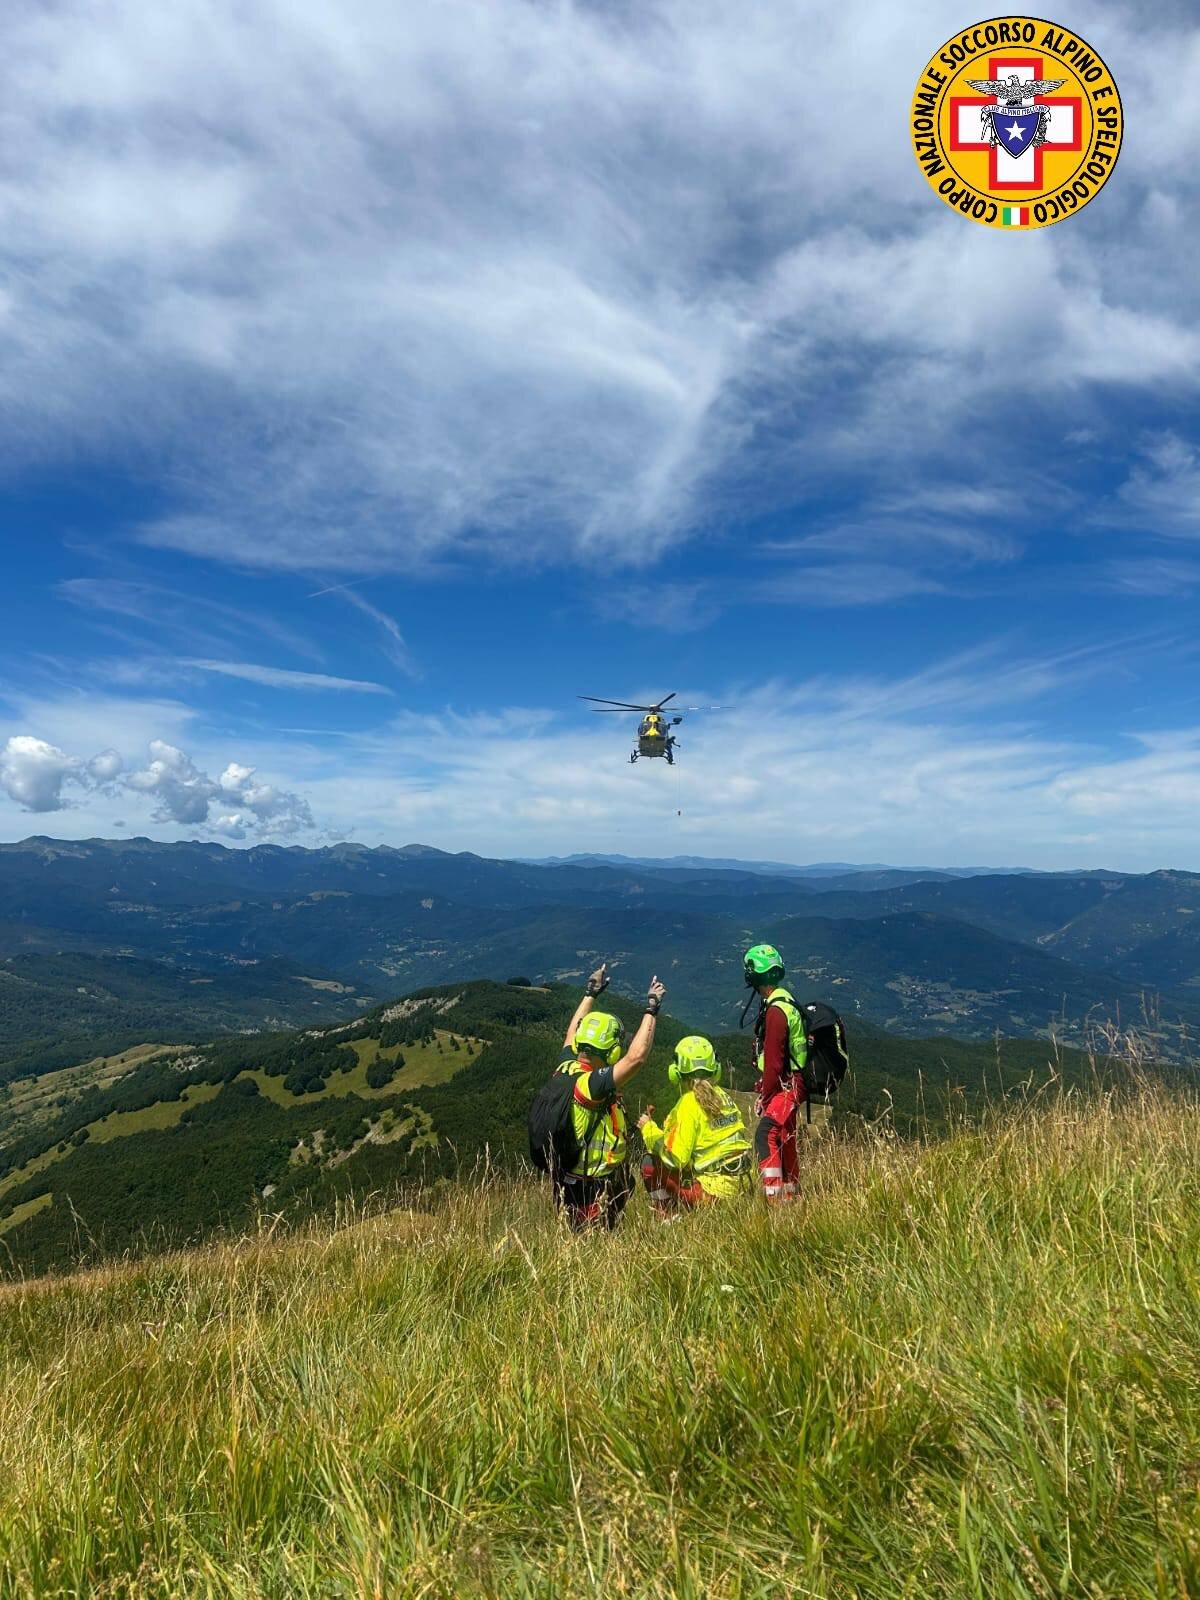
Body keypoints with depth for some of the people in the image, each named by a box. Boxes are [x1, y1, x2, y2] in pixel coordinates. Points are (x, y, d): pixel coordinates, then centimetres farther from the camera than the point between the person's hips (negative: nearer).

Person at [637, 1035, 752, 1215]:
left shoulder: (689, 1103, -14)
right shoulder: (724, 1096, 7)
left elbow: (675, 1158, -16)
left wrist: (649, 1128, -2)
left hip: (715, 1191, -7)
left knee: (650, 1164, 2)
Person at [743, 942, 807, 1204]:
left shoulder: (775, 1010, -19)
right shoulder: (786, 1000, 13)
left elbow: (774, 1060, -21)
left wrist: (765, 1096, -14)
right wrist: (765, 1091, 21)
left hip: (784, 1088, -10)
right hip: (790, 1086, 10)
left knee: (766, 1136, -18)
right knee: (785, 1141, 18)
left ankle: (774, 1198, -22)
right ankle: (790, 1195, 28)